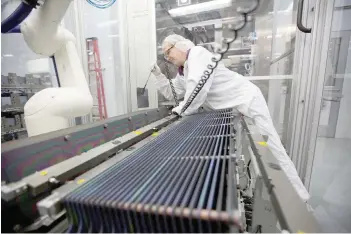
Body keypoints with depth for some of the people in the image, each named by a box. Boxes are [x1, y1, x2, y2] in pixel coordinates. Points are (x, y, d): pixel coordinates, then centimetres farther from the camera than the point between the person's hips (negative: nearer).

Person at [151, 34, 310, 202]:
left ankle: (298, 194, 14)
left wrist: (181, 109, -15)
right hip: (224, 108, 9)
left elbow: (197, 88, -31)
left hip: (246, 99, -9)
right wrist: (158, 74, 7)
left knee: (271, 145, -3)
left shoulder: (197, 53, -16)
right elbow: (171, 94, 17)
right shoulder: (182, 73, 13)